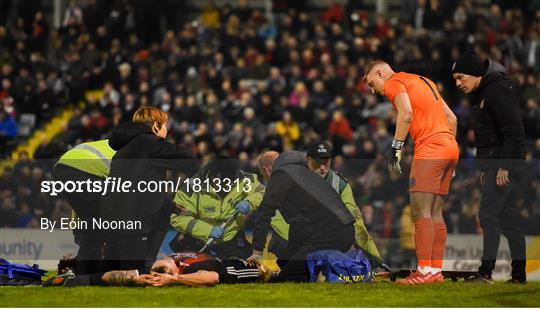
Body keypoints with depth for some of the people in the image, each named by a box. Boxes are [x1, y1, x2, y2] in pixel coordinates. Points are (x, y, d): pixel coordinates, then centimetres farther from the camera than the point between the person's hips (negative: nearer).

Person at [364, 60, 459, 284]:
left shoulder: (394, 83, 2)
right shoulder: (423, 81, 27)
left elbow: (406, 114, -17)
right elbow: (451, 118, 24)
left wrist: (396, 150, -15)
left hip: (429, 149, -8)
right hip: (451, 148, 8)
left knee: (421, 212, -9)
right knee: (435, 212, 10)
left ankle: (425, 271, -14)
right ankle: (436, 270, 8)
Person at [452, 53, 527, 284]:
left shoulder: (499, 90, -14)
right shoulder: (483, 93, 18)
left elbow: (514, 131, -21)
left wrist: (504, 166, -22)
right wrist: (486, 168, 21)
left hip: (505, 166, -10)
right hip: (495, 165, 10)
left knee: (488, 215, -12)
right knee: (508, 217, 9)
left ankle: (486, 271, -13)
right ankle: (519, 274, 11)